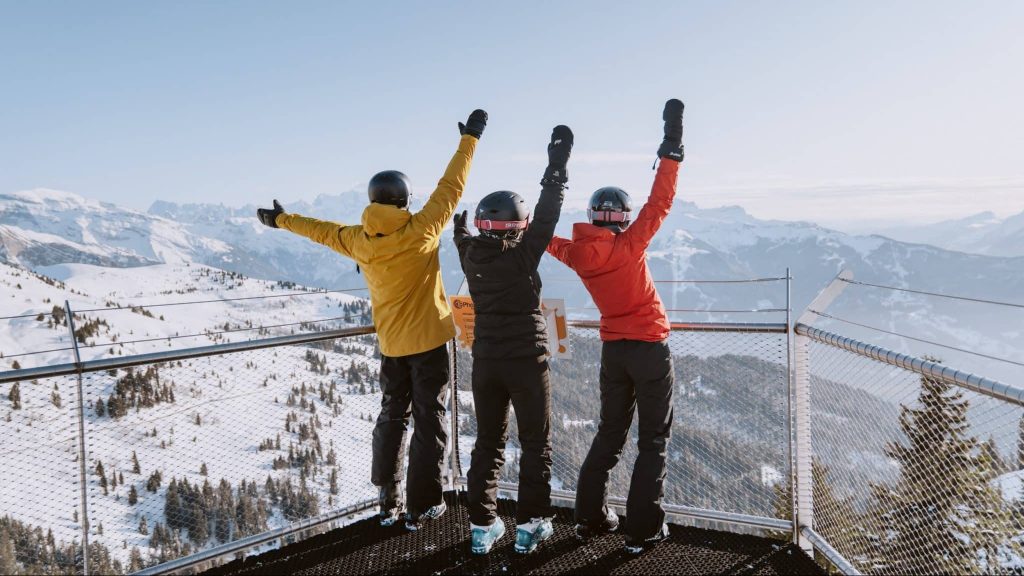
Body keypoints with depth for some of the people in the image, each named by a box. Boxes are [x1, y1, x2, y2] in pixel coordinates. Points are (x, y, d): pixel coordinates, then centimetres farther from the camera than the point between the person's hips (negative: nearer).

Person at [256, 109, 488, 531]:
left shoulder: (358, 241, -4)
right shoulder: (421, 231, -16)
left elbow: (323, 230, 13)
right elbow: (450, 188, -8)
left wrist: (281, 220, 31)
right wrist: (469, 139, 2)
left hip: (391, 345, 4)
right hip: (428, 341, -4)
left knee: (391, 417, 18)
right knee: (429, 420, 5)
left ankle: (388, 501, 24)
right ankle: (421, 507, 10)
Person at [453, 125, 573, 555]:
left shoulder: (471, 254, -2)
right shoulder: (522, 254, -15)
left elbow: (464, 236, 20)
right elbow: (546, 214, -10)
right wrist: (557, 164, -3)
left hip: (486, 361, 5)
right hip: (526, 360, -5)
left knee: (488, 443, 14)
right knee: (535, 444, 9)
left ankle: (482, 525, 16)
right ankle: (530, 525, 13)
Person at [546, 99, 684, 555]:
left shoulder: (579, 254, -3)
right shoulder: (628, 245, -17)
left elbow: (552, 243, 17)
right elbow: (659, 203, -16)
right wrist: (672, 147, -11)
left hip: (612, 350, 5)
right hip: (649, 348, -5)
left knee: (609, 434, 18)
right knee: (654, 439, 6)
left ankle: (590, 517, 23)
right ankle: (642, 530, 7)